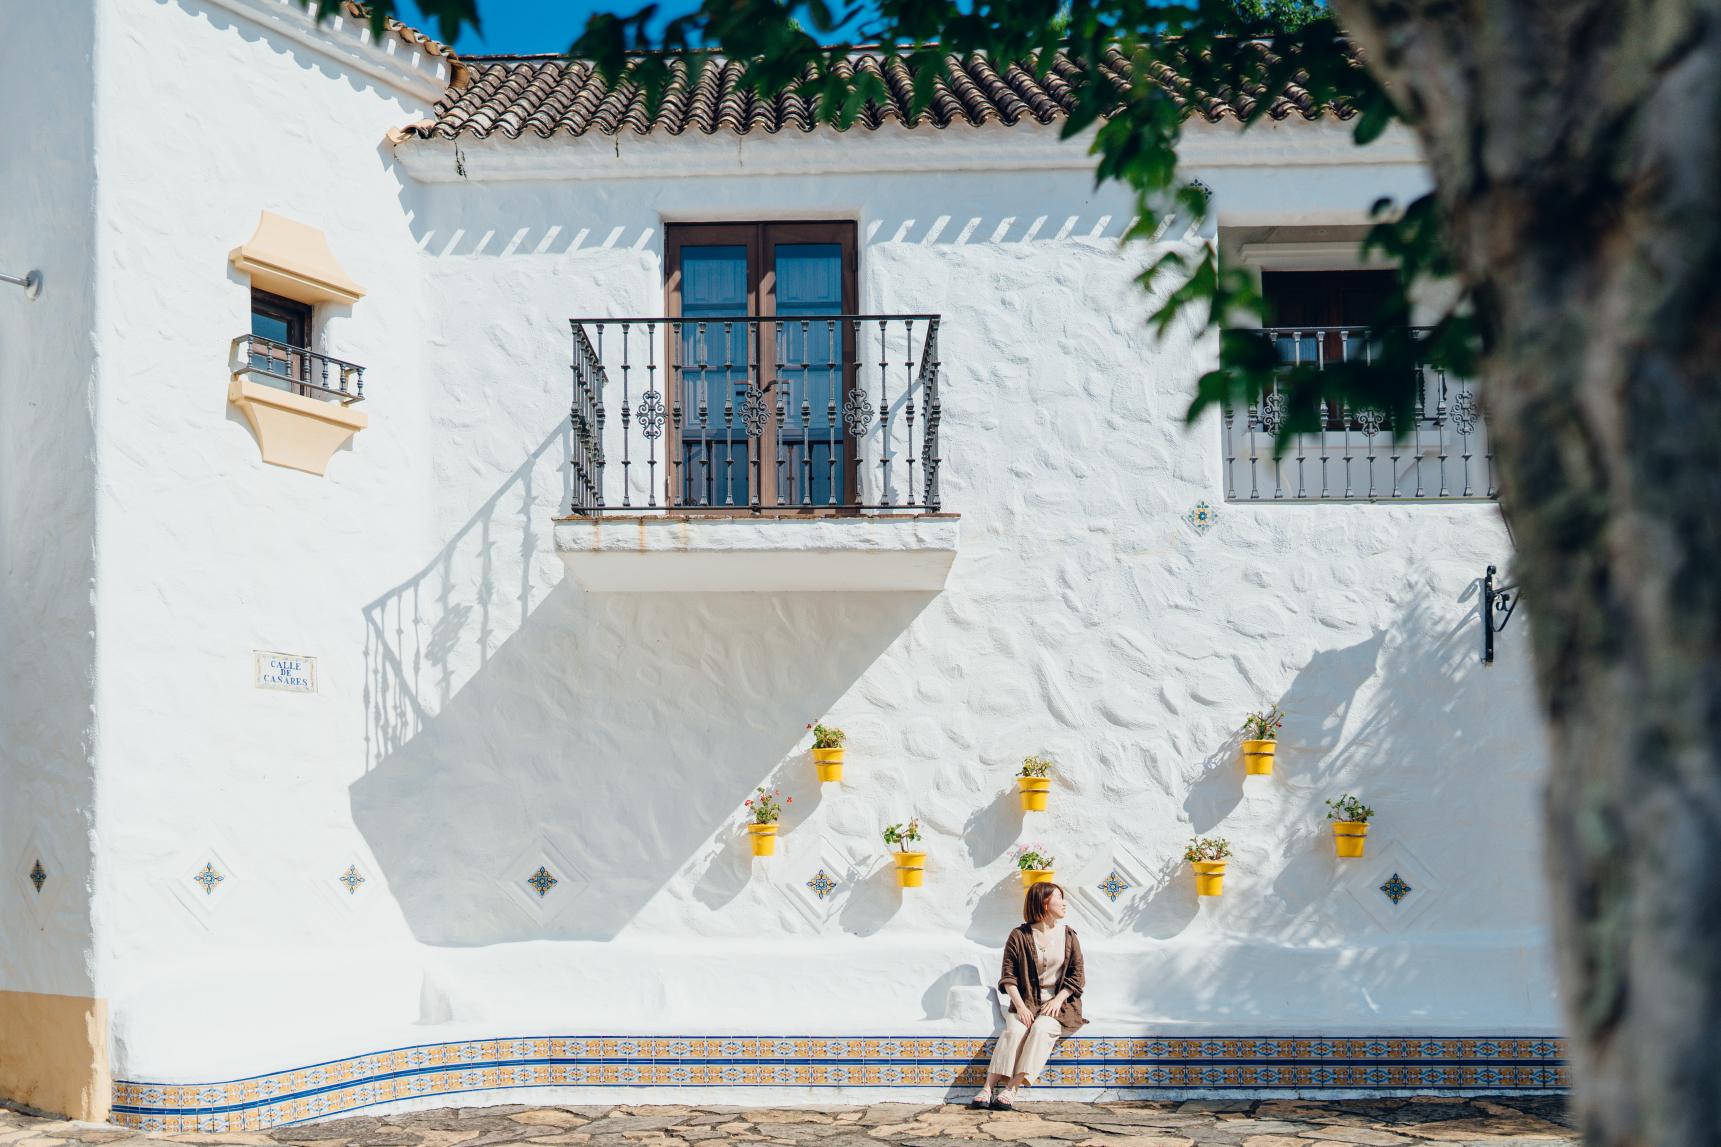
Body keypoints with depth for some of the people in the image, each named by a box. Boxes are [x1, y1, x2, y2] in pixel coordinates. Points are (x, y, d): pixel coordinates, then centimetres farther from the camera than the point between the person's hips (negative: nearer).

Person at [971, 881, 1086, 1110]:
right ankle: (988, 1088, -37)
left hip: (1058, 1003, 0)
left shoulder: (1068, 935, 11)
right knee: (1014, 1031, -31)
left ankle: (1011, 1090, -38)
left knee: (1041, 1029, -32)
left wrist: (1058, 1000, -9)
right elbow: (1008, 976, 0)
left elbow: (1077, 975, 6)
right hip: (1026, 1003, 0)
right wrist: (1020, 1005, -14)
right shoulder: (1019, 936, 5)